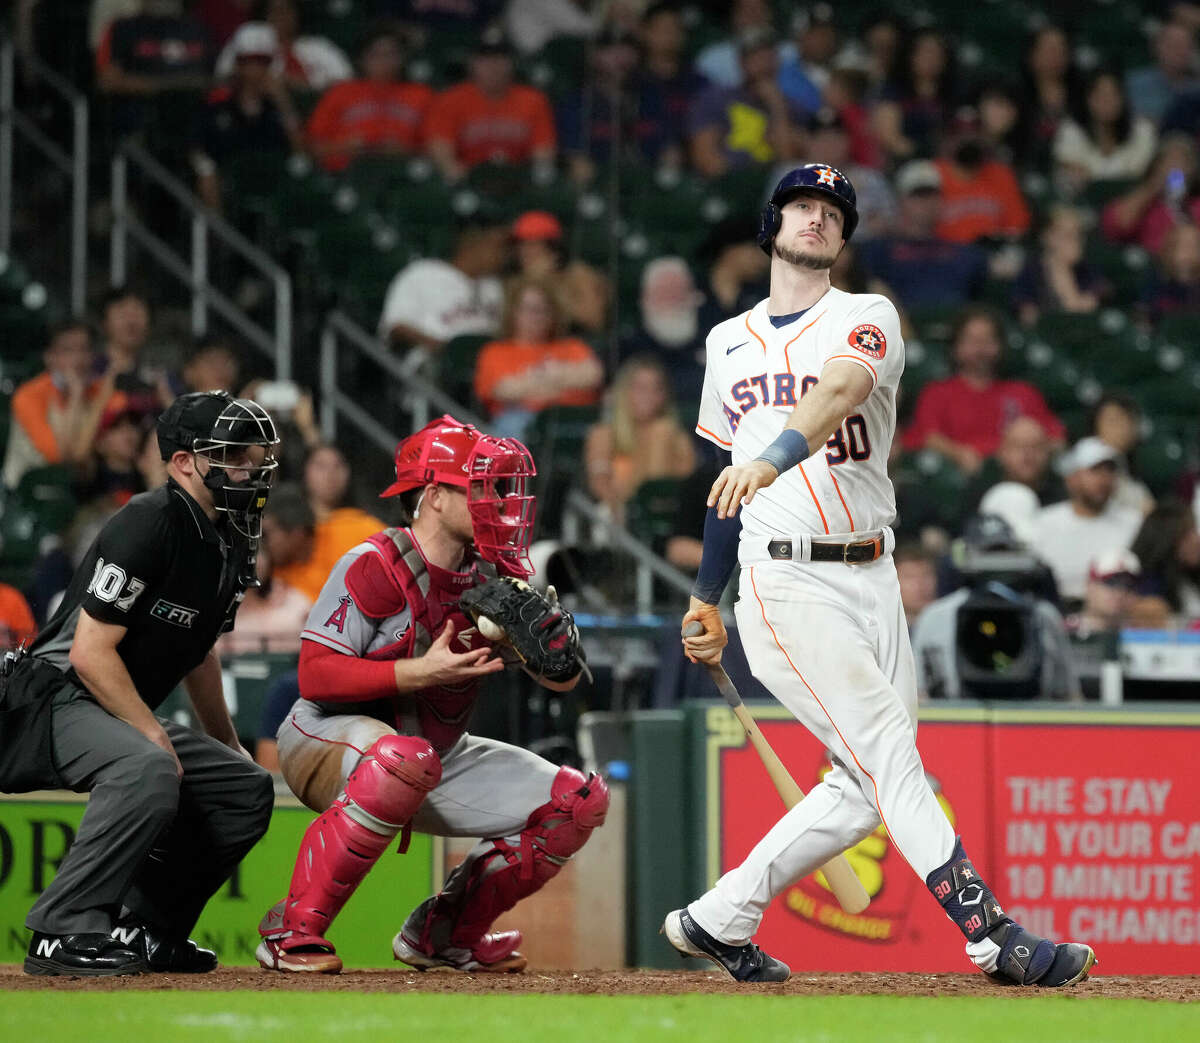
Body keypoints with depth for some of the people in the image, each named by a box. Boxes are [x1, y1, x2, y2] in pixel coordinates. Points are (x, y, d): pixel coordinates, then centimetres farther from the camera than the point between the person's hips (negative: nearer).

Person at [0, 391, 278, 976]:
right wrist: (158, 739, -22)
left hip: (129, 715, 10)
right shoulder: (149, 525, -20)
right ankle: (64, 933, -29)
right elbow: (90, 653, -23)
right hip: (53, 695, -10)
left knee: (246, 788, 4)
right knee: (147, 768, -36)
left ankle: (144, 928, 8)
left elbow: (197, 650, 24)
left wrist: (227, 747, 25)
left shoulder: (231, 544, 8)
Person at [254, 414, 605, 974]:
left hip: (439, 751, 8)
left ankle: (445, 932, 12)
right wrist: (422, 671, -30)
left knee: (578, 801, -2)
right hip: (328, 743, -8)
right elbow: (315, 676, -23)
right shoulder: (375, 567, -19)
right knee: (405, 760, -42)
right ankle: (295, 928, -30)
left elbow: (563, 679, 4)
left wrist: (546, 630, -20)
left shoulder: (495, 576, 1)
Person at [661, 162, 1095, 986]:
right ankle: (995, 938, -21)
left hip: (870, 580, 2)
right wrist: (706, 597, 22)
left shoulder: (867, 319, 2)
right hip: (783, 583, -2)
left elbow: (837, 391, -22)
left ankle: (720, 919, 16)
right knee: (890, 755, -14)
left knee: (868, 788, 1)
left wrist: (777, 456, -42)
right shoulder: (729, 343, 12)